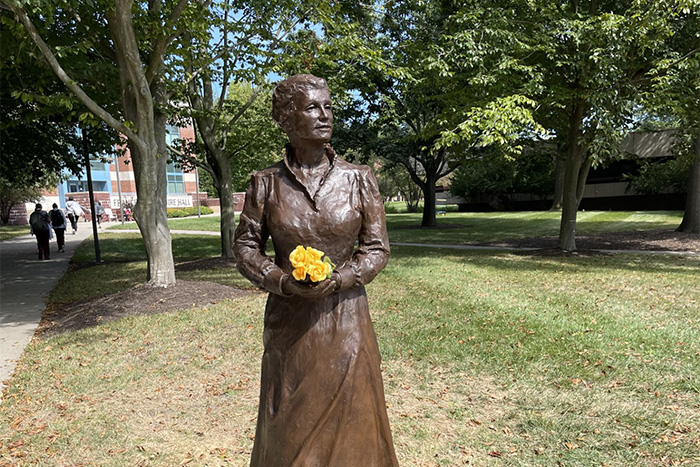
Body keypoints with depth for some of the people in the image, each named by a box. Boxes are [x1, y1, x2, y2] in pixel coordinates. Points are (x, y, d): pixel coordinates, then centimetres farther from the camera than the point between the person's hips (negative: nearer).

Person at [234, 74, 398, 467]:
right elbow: (246, 247, 3)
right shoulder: (266, 183, -2)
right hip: (288, 320, 0)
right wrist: (282, 281, -14)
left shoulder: (359, 179, -3)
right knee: (288, 429, 14)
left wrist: (338, 279, -15)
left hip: (346, 317, 0)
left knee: (351, 420, 13)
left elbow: (377, 247, 1)